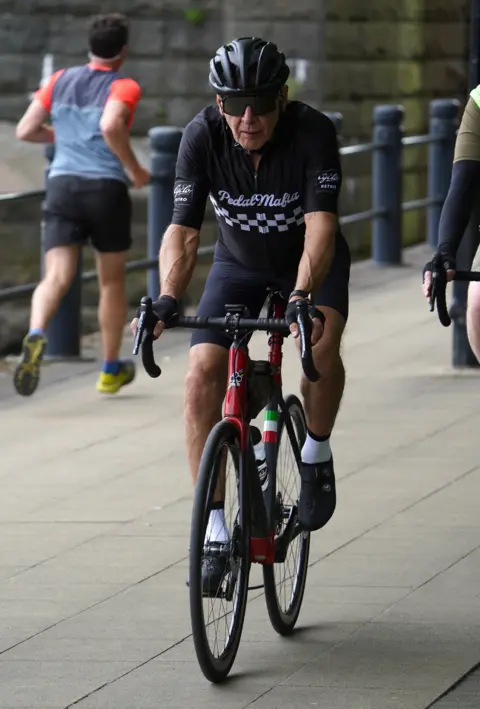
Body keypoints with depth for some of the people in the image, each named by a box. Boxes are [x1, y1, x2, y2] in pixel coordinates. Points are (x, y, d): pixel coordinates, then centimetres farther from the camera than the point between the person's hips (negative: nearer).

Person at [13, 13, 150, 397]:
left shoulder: (60, 80, 10)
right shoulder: (124, 87, -5)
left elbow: (25, 130, 10)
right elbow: (110, 125, -26)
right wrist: (134, 168, -12)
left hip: (62, 185, 3)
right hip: (107, 189, -3)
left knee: (57, 277, -7)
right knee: (112, 280, 16)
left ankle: (36, 334, -39)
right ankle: (111, 370, 25)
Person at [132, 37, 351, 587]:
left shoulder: (313, 132, -30)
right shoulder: (202, 137, -25)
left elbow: (321, 225, -39)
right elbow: (182, 231, -28)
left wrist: (302, 296, -55)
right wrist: (167, 300, -46)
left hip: (312, 262, -2)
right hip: (239, 263, 2)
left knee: (320, 341, -33)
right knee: (203, 372, -19)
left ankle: (316, 455, -4)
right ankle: (214, 531, -13)